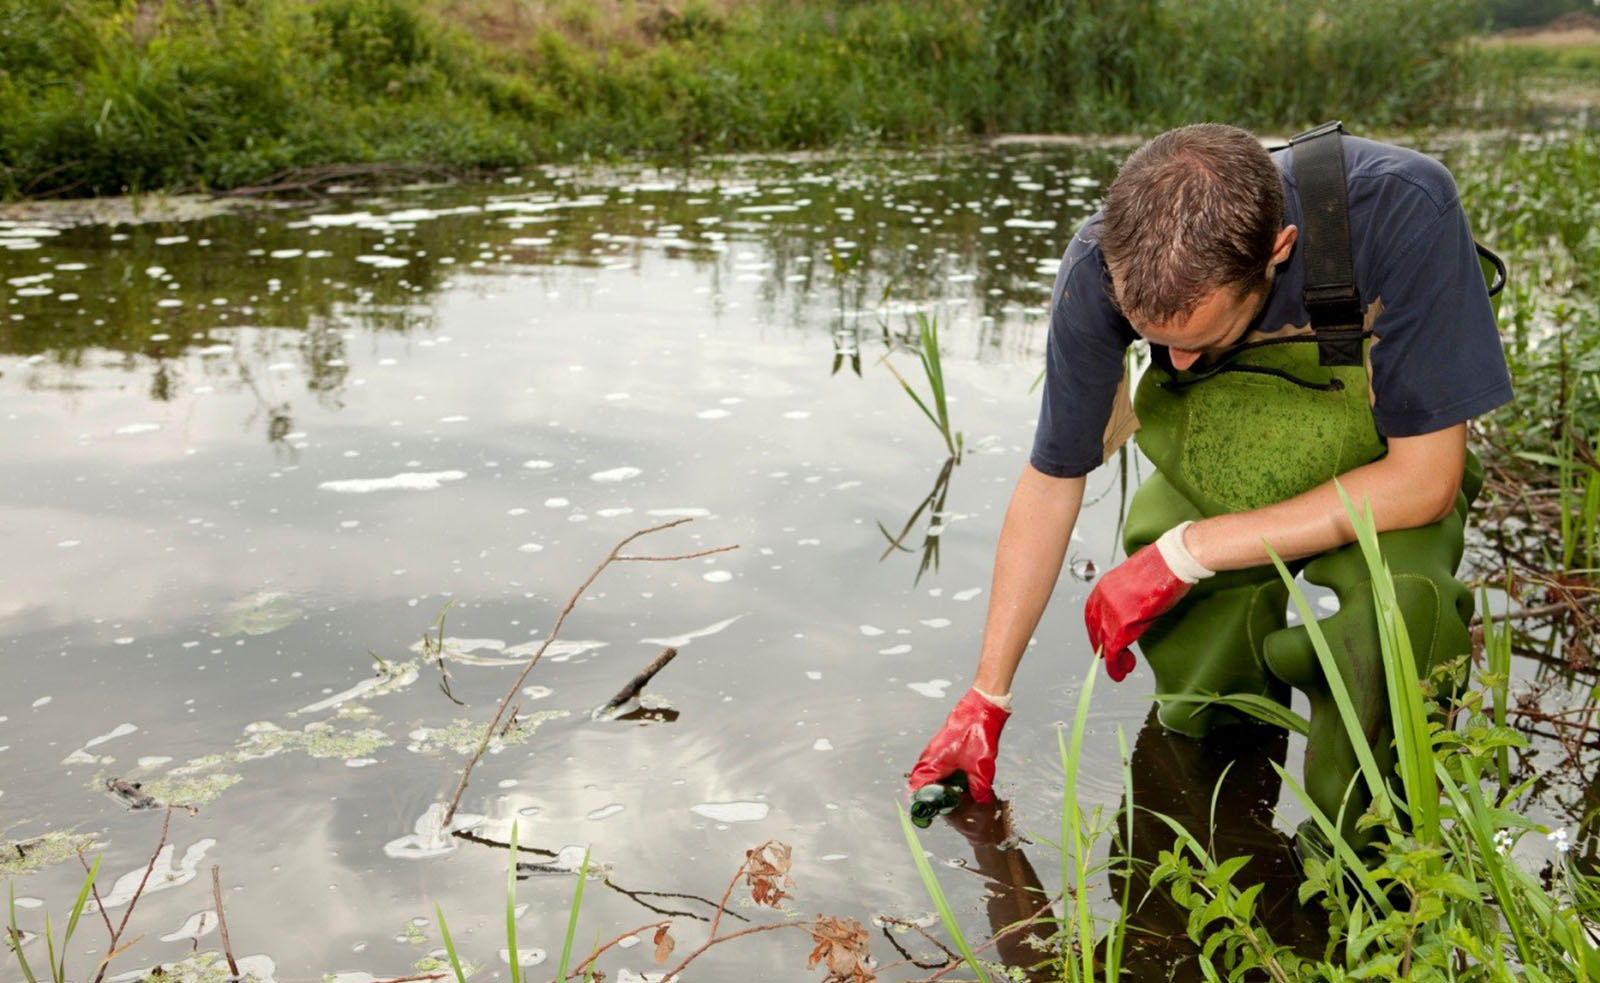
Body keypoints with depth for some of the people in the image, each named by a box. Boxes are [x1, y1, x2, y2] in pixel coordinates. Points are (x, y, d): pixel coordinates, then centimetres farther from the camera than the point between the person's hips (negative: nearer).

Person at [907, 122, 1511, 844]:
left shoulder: (1403, 210, -34)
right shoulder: (1102, 271, -26)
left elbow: (1426, 480, -27)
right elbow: (1051, 480, -12)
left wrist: (1184, 551, -30)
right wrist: (987, 698, -6)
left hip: (1383, 475, -2)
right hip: (1215, 477, 3)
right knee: (1201, 717, -17)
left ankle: (1365, 824, -6)